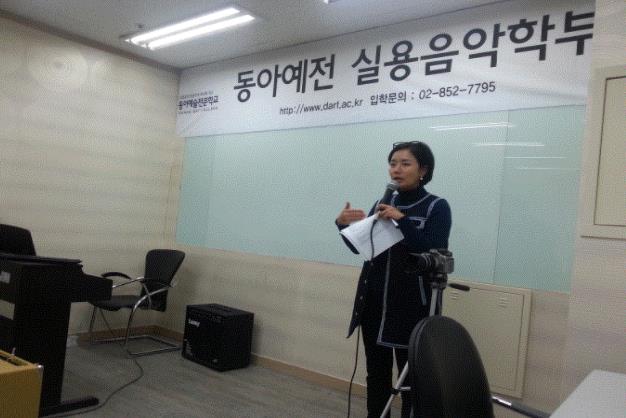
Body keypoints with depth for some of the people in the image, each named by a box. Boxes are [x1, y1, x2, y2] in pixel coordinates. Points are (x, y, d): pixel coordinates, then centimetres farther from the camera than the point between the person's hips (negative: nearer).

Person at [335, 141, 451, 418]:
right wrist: (344, 225, -9)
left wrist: (402, 220, -25)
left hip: (411, 306, -5)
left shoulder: (437, 207, -5)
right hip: (374, 302, 5)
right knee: (376, 373, 14)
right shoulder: (383, 203, 10)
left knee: (411, 377, 0)